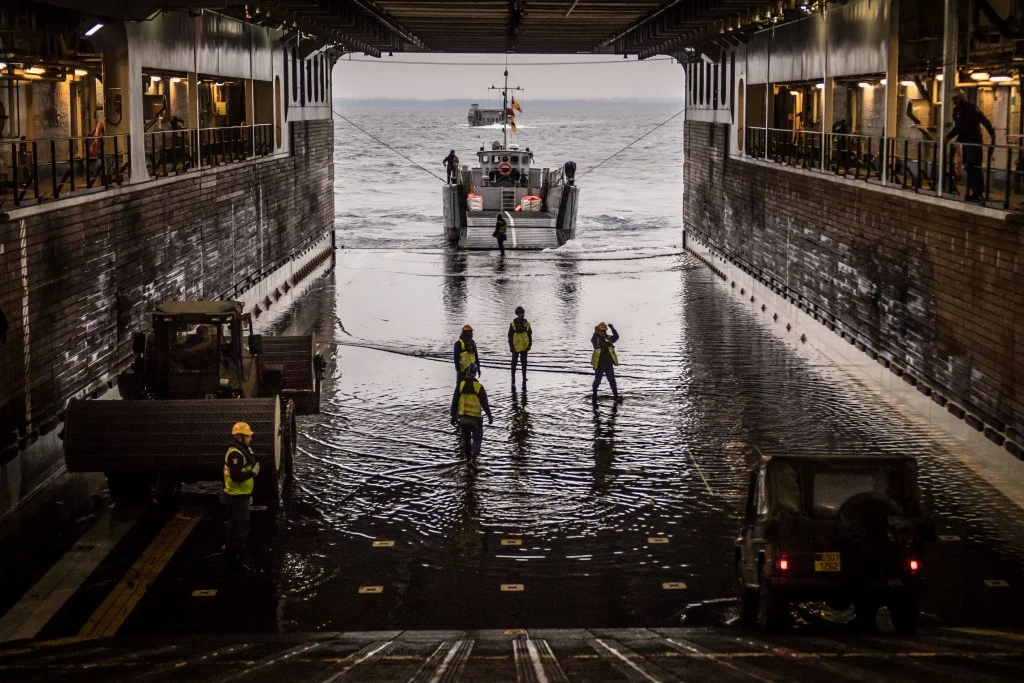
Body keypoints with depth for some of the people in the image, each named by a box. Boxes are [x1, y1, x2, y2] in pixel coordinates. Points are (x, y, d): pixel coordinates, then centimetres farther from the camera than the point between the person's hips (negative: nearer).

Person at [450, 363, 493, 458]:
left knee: (465, 438, 17)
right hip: (475, 417, -2)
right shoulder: (479, 386, -5)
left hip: (463, 417, 2)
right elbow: (485, 403, -1)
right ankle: (475, 450, -18)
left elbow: (454, 402, 2)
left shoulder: (460, 385, -1)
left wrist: (453, 415, 9)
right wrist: (489, 416, 7)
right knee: (477, 437, 4)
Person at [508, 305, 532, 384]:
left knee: (524, 363, 9)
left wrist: (530, 344, 4)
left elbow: (530, 335, 8)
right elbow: (510, 336, -6)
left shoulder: (527, 323, 1)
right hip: (516, 347, -2)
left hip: (524, 347, 2)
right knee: (514, 363, 8)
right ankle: (513, 378, 18)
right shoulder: (513, 324, -9)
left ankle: (524, 379, 17)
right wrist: (511, 346, -9)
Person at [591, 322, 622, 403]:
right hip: (599, 365, -2)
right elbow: (592, 340, -30)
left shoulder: (608, 338, 0)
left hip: (609, 365, 2)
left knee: (612, 381, 0)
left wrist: (613, 329, -32)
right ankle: (594, 394, 35)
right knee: (597, 381, 12)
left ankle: (616, 396, 2)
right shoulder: (596, 339, -7)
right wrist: (596, 333, -43)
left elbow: (616, 337, -17)